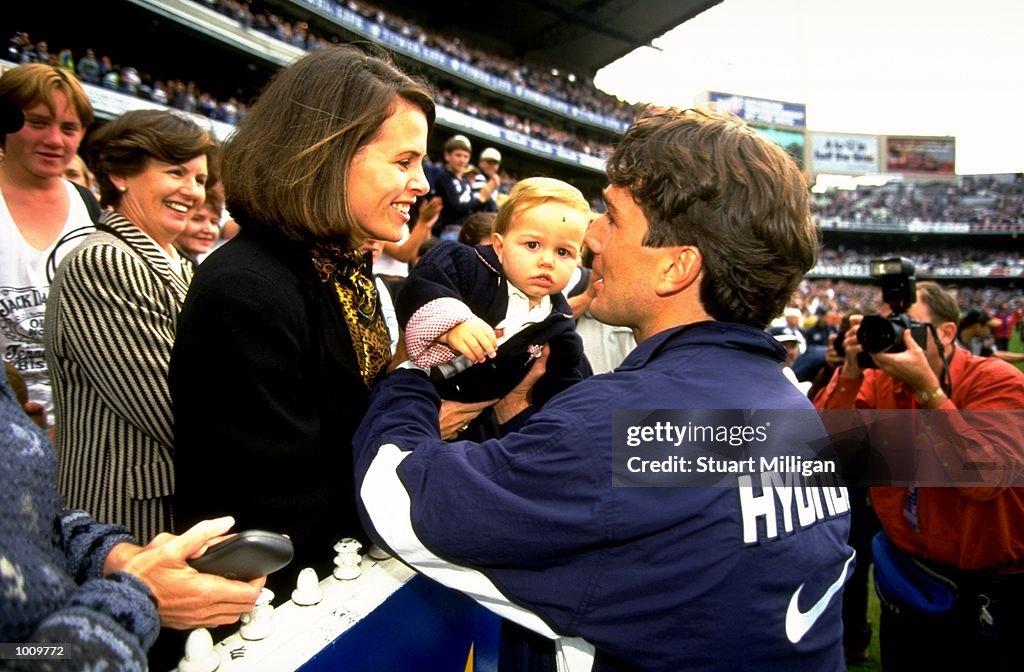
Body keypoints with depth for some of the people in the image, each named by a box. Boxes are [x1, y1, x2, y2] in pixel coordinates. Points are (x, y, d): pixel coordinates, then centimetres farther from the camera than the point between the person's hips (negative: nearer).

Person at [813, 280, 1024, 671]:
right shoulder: (879, 382, -3)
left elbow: (986, 478, -31)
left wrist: (927, 388, -31)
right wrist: (850, 371, -24)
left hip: (989, 585, -4)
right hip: (908, 575, 4)